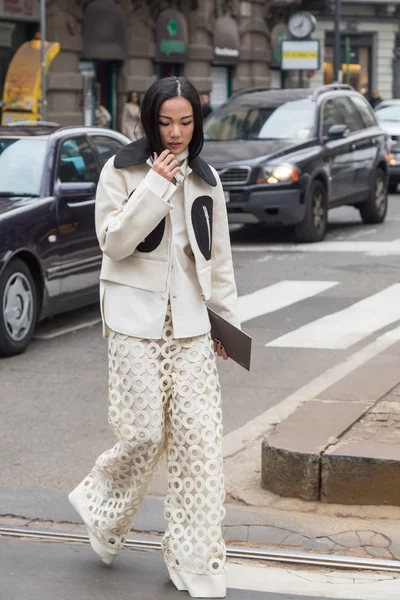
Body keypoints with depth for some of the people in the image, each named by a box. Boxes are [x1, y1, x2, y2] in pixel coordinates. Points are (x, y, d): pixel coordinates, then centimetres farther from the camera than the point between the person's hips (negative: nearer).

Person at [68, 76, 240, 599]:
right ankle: (99, 503, 25)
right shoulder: (121, 171, -2)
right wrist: (156, 185, -17)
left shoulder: (205, 179, 10)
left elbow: (218, 256, 14)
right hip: (136, 322, -3)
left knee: (199, 436, -2)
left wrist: (229, 319, 11)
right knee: (145, 432, -6)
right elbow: (114, 241, -12)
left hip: (189, 323, 4)